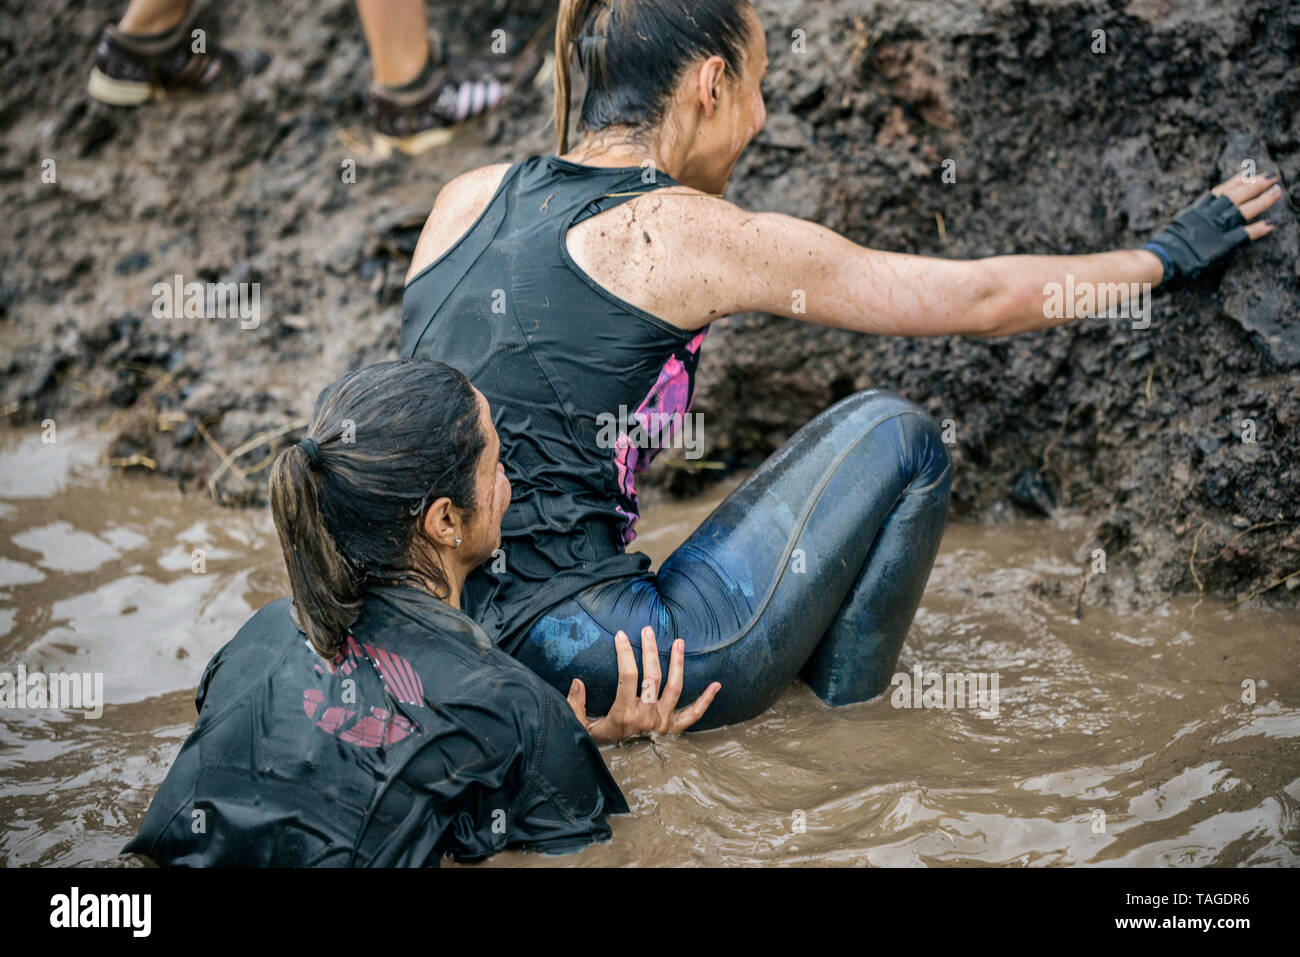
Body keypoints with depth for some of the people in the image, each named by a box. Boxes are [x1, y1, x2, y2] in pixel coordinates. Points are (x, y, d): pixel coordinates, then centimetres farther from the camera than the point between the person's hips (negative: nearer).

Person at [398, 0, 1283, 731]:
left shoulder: (465, 198, 7)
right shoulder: (689, 237, -10)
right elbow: (979, 299, -2)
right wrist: (1167, 257, 12)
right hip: (585, 671, -7)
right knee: (893, 436, 6)